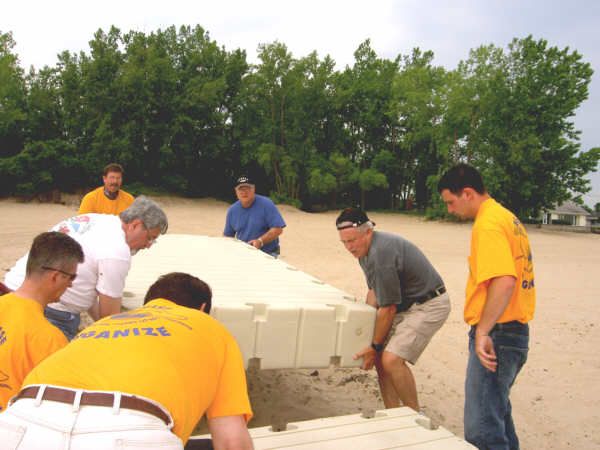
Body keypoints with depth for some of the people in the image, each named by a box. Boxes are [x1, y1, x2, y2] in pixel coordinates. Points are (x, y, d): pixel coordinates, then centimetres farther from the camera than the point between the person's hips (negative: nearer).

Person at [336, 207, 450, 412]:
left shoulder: (381, 253, -28)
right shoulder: (365, 249, 4)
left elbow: (388, 308, -22)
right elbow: (373, 290, 15)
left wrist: (375, 346, -12)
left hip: (429, 306, -10)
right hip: (406, 305, 10)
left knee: (392, 360, -19)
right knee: (381, 357, 4)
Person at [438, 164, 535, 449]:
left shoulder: (487, 224, -16)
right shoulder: (507, 217, 15)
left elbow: (504, 281, -28)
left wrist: (483, 332, -24)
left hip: (496, 333, -11)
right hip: (516, 331, 11)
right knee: (497, 408, 25)